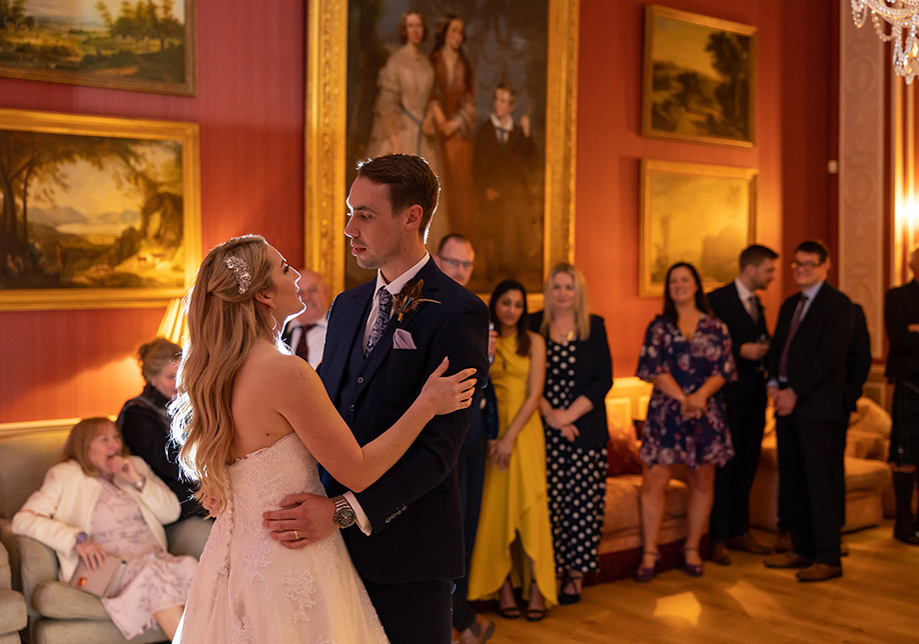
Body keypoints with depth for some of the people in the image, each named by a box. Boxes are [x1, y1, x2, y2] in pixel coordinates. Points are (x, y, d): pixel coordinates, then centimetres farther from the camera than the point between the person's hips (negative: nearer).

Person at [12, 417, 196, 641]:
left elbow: (172, 512, 14)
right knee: (154, 571, -36)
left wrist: (138, 480, 0)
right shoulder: (66, 476, 10)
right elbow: (22, 520, -3)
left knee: (189, 566, -32)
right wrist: (77, 539, -15)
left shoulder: (136, 466, 21)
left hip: (155, 559, 4)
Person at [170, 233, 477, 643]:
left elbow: (213, 493, 12)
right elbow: (358, 473, -17)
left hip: (231, 557, 8)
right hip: (287, 568, -8)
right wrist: (426, 404, -11)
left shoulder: (211, 373, 2)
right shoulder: (286, 371, -22)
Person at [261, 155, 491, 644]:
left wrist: (346, 510, -26)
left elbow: (439, 447, -19)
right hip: (338, 539, 7)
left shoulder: (458, 314, -14)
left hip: (406, 549, -6)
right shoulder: (347, 306, 12)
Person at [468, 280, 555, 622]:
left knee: (529, 503, -6)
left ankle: (536, 587, -2)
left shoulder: (533, 342, 4)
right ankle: (503, 588, 4)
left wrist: (510, 437, -12)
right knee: (494, 507, -2)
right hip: (489, 431, 1)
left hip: (524, 430, -1)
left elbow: (534, 395, -3)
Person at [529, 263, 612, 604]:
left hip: (586, 430, 1)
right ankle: (553, 573, 10)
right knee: (550, 502, -2)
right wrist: (550, 415, -12)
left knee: (583, 502, -1)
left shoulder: (595, 327, 5)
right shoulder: (534, 326, 4)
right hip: (545, 431, 0)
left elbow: (604, 379, 0)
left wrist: (569, 414, -10)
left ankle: (576, 573, 13)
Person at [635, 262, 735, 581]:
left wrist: (701, 394, -18)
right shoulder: (659, 326, 6)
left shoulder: (716, 328, 8)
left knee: (702, 482, 8)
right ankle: (649, 553, 4)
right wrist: (682, 399, -17)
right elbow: (654, 369, -4)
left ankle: (692, 548, 23)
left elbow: (724, 370, 0)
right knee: (654, 481, -6)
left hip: (706, 411, 1)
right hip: (665, 411, -1)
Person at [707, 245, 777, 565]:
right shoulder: (717, 299, -8)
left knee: (747, 464, 12)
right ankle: (717, 538, 5)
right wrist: (741, 350, -19)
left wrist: (765, 350, 2)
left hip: (754, 395, 8)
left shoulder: (756, 304, 18)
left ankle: (739, 531, 23)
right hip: (730, 394, -8)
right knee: (725, 465, -3)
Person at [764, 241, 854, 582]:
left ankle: (828, 559, 3)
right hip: (788, 404, 8)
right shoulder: (790, 305, 19)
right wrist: (774, 385, 1)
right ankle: (803, 550, 21)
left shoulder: (837, 303, -5)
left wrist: (794, 392, -15)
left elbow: (830, 355, -14)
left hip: (819, 407, -8)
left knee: (822, 483, -4)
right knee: (791, 483, 11)